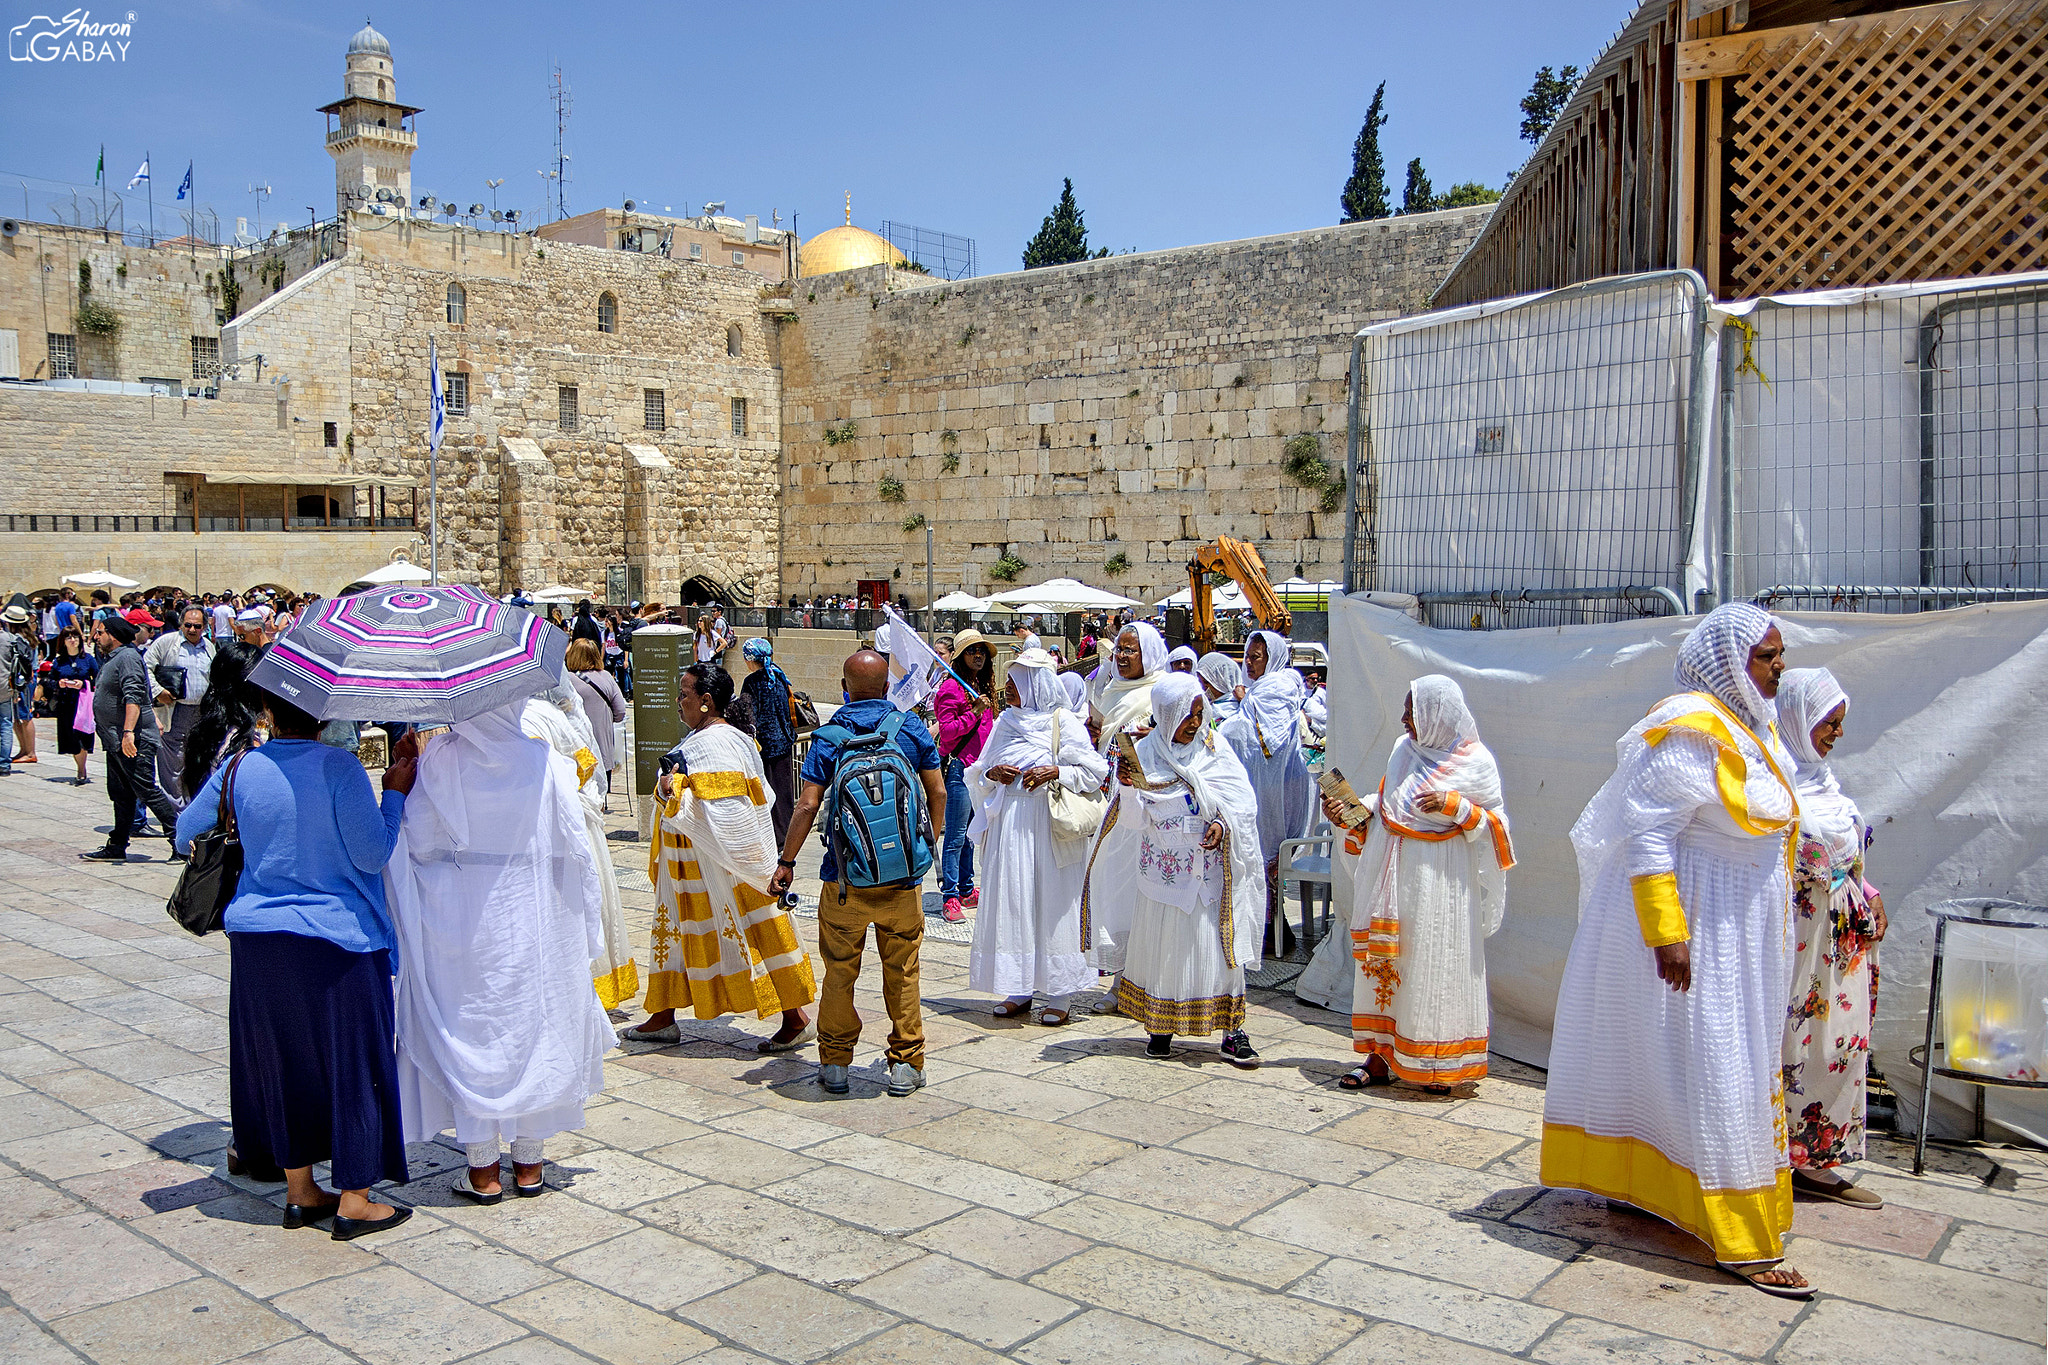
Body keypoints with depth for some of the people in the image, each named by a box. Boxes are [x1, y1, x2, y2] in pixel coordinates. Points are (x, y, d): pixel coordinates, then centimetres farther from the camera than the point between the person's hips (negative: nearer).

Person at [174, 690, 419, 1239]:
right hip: (339, 938, -4)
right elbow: (372, 854, -14)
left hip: (258, 935, 4)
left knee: (283, 1057, 16)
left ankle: (299, 1190, 25)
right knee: (352, 1060, 6)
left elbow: (185, 834, 11)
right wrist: (396, 794, -4)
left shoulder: (238, 769, -1)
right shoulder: (340, 769, -14)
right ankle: (354, 1200, 10)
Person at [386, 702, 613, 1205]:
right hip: (531, 920, 1)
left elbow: (416, 843, -7)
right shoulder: (544, 761, -8)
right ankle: (528, 1164, 21)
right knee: (534, 1029, 13)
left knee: (468, 1034, 10)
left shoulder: (437, 761, -12)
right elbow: (574, 847, -5)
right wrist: (588, 922, 7)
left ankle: (482, 1171, 17)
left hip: (458, 922, -1)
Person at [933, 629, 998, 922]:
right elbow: (946, 730, -17)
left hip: (979, 769, 8)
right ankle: (949, 897, -2)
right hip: (958, 768, -8)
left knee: (970, 834, 14)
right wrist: (974, 713, -22)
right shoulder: (951, 687, -10)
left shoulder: (983, 687, 16)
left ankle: (966, 891, 22)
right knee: (956, 836, -6)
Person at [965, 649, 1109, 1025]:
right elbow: (977, 774, 18)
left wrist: (1056, 772, -16)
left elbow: (1096, 769, -5)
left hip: (1050, 823, -5)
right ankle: (1018, 990, 14)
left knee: (1053, 902, -3)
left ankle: (1058, 996, 5)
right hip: (1009, 823, 5)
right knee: (1012, 902, 4)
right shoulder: (1005, 721, 13)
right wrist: (992, 774, -4)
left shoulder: (1063, 722, -2)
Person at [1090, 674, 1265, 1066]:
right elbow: (1138, 818, -6)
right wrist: (1128, 786, -23)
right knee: (1162, 943, 7)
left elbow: (1242, 800, 0)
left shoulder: (1215, 749, 2)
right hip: (1163, 868, 0)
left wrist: (1222, 824, -17)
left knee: (1219, 944, -1)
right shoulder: (1145, 753, -2)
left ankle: (1232, 1032, 5)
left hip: (1210, 867, 0)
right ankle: (1161, 1028, 21)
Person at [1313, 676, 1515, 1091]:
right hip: (1391, 871, 5)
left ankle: (1439, 1064, 9)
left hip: (1439, 878, -5)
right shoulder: (1403, 749, 11)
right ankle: (1381, 1057, 12)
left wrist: (1453, 806, -17)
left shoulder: (1475, 762, -4)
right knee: (1384, 961, 5)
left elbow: (1495, 822, -2)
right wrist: (1347, 814, 3)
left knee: (1436, 964, -2)